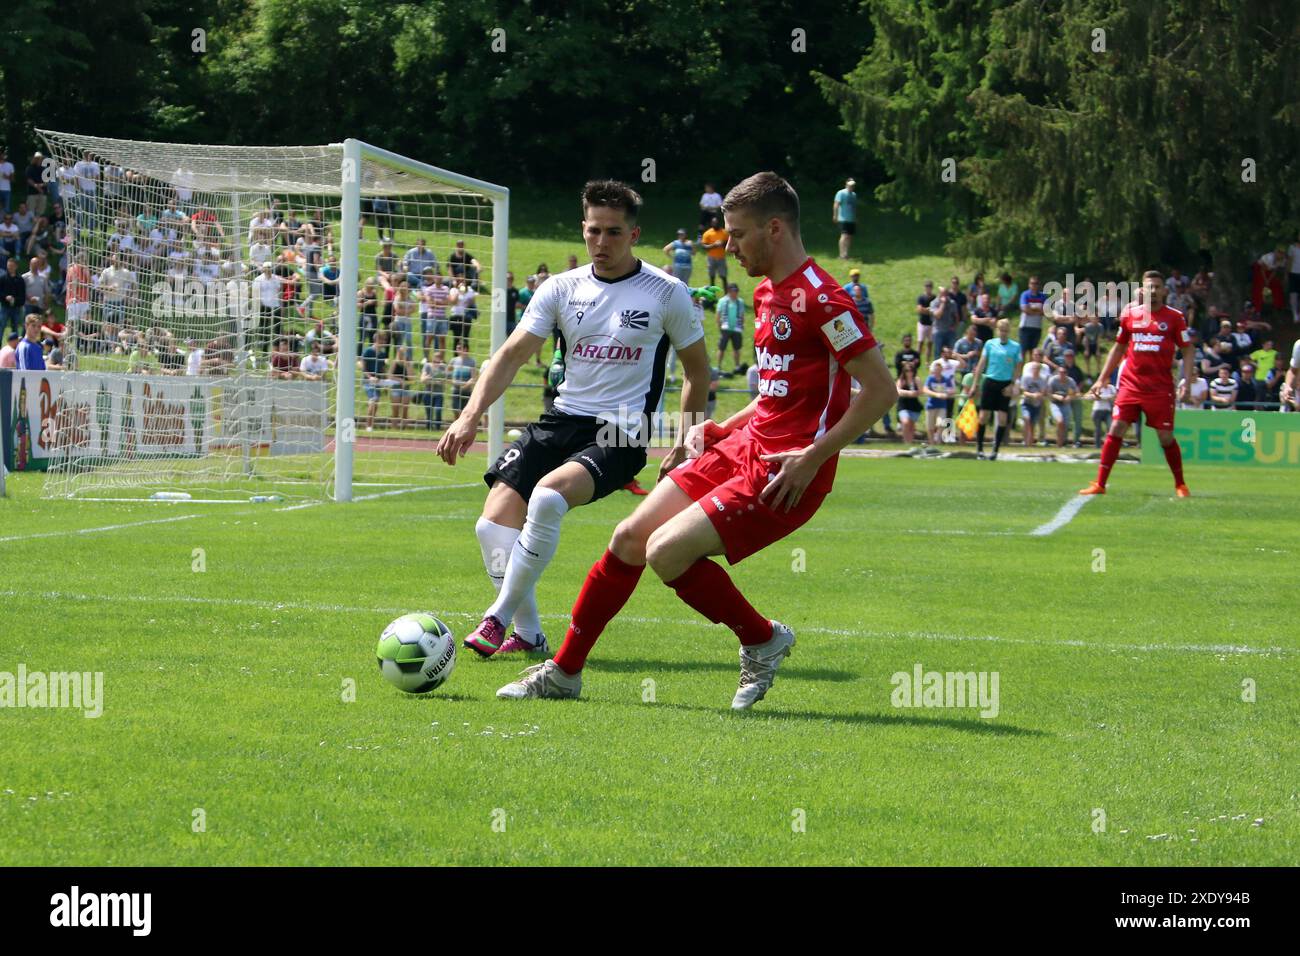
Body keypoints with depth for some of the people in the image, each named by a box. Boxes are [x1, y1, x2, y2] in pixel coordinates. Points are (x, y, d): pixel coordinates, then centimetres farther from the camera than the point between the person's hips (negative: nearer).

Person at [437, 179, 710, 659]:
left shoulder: (666, 293, -1)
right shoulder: (562, 288, 6)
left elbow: (697, 368, 11)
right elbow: (512, 355, 1)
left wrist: (684, 443, 5)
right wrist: (470, 416, -14)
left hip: (621, 433, -4)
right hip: (562, 421, 5)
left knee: (548, 495, -33)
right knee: (494, 524, -16)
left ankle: (499, 618, -22)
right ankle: (528, 634, 0)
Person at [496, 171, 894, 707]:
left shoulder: (820, 298, -16)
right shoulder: (767, 294, 15)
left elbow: (881, 390, -18)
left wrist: (812, 458, -21)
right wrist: (722, 429, 13)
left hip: (785, 475, -9)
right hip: (745, 448, 9)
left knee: (667, 552, -19)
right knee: (630, 538, 4)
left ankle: (763, 641, 3)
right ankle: (563, 672, 16)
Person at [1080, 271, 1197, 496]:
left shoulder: (1174, 317, 1)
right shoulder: (1130, 314, 8)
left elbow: (1188, 351, 3)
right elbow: (1118, 349, 18)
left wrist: (1186, 383, -8)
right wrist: (1101, 380, 14)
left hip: (1160, 388, -2)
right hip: (1131, 383, 2)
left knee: (1166, 437, -2)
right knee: (1116, 430, -7)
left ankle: (1180, 485, 17)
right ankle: (1099, 484, -4)